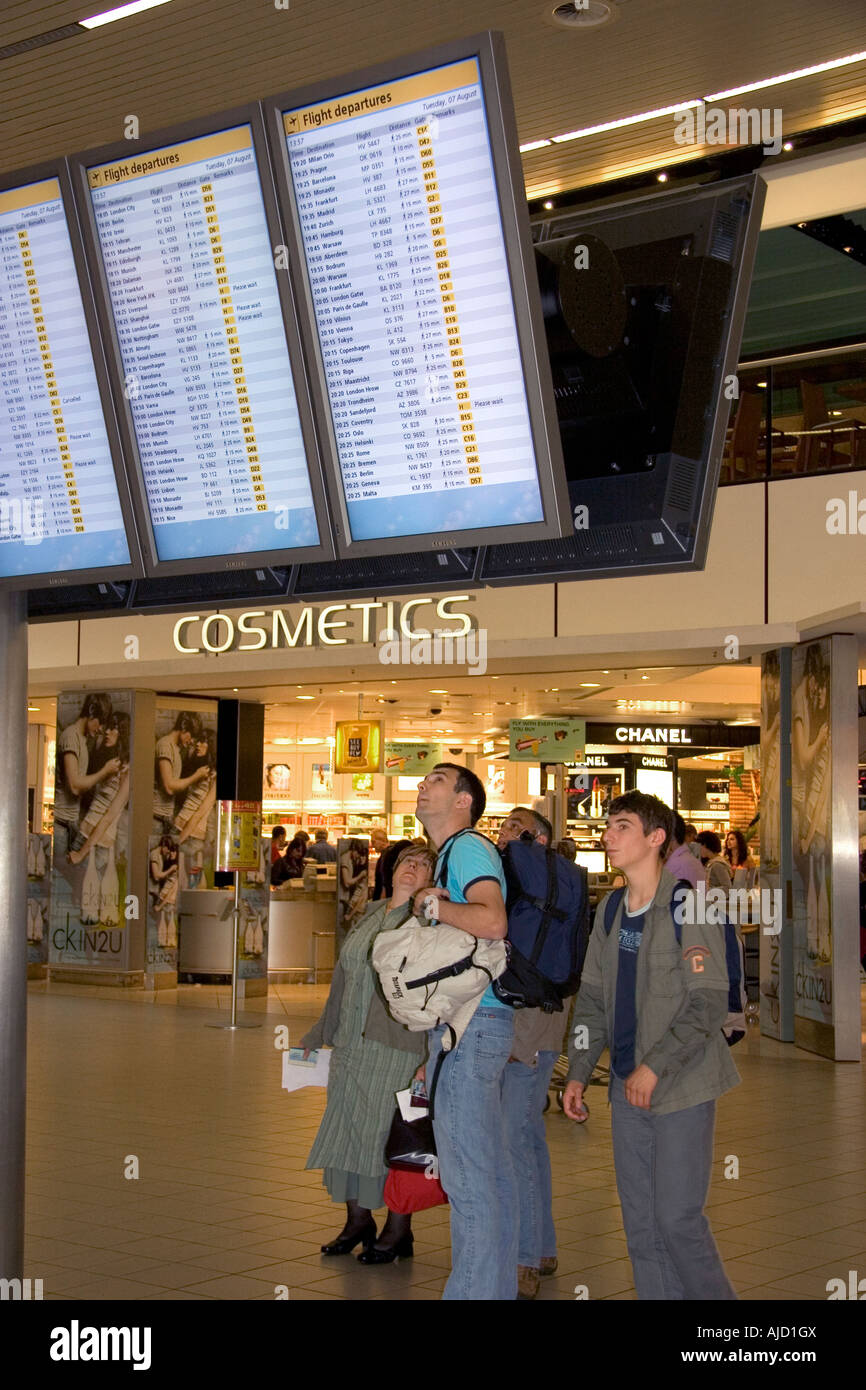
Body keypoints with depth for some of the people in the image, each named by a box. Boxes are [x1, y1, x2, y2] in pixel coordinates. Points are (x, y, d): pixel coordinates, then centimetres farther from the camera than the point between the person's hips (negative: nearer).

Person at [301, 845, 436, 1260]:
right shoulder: (370, 916, 16)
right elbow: (343, 979, 23)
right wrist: (320, 1035, 26)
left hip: (398, 1044, -7)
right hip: (352, 1045, 7)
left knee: (391, 1133, -2)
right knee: (347, 1129, 10)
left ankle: (398, 1232, 11)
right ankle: (358, 1222, 24)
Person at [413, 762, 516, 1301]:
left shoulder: (467, 847, -10)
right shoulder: (456, 854, 22)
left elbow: (492, 921, -27)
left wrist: (432, 901, -13)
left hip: (471, 1025, -10)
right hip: (472, 1025, 10)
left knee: (467, 1176, -8)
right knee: (492, 1168, 13)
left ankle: (472, 1293, -5)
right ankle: (499, 1288, 20)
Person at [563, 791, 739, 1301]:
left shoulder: (688, 906, -11)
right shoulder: (611, 912, 10)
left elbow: (710, 1001, -15)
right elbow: (592, 998, 16)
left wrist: (655, 1066, -17)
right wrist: (578, 1073, 10)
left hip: (682, 1086, -6)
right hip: (628, 1088, 7)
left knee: (678, 1217, -4)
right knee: (640, 1221, 8)